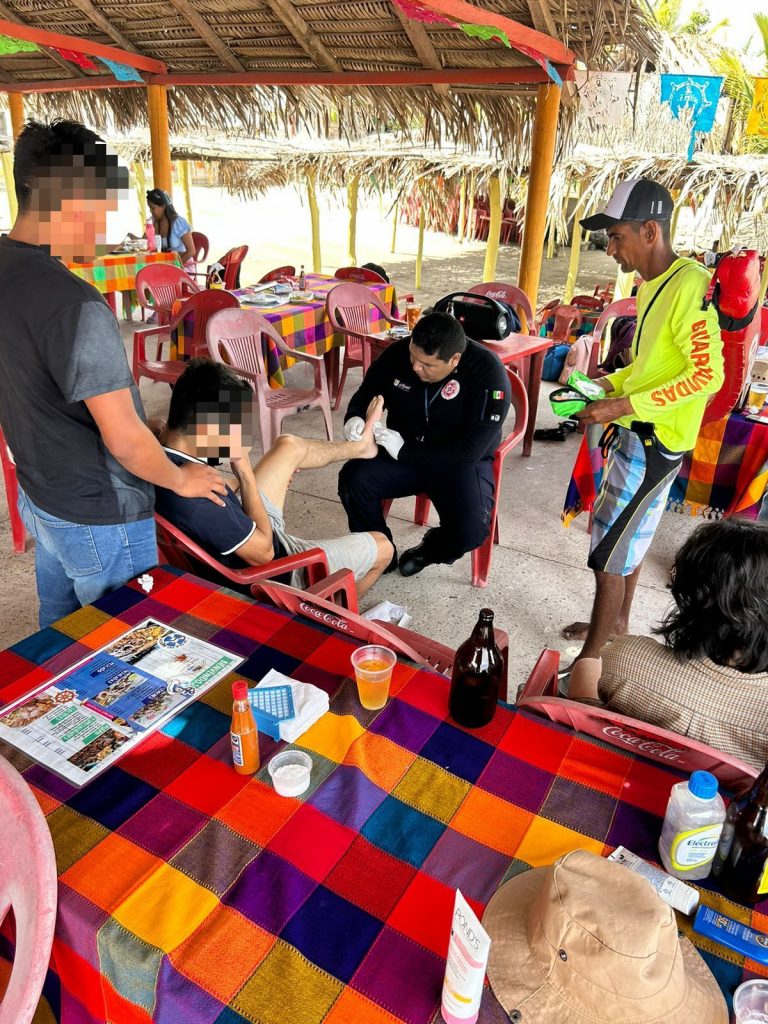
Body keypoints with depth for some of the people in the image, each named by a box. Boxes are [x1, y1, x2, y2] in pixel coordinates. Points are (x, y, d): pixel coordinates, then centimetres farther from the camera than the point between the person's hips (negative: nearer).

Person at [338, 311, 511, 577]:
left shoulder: (488, 374, -24)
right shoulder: (398, 353, -12)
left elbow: (470, 450, -25)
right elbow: (366, 394, 7)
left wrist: (405, 451, -26)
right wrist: (354, 417, -17)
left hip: (462, 464, -3)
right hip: (402, 454, 4)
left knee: (470, 530, -29)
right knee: (353, 479, -23)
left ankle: (429, 550, 9)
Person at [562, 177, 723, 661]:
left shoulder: (690, 284, -20)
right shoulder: (652, 283, 10)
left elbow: (707, 374, -25)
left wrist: (626, 405, -25)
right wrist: (609, 384, 5)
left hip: (655, 439, -10)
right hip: (636, 433, 10)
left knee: (609, 551, -5)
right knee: (632, 533, 21)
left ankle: (589, 661, 6)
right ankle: (618, 623, 38)